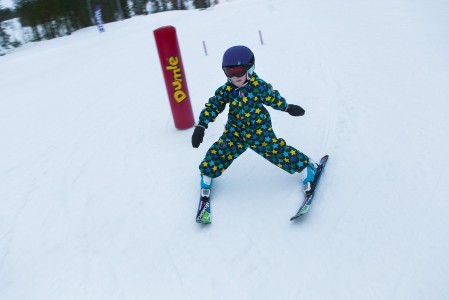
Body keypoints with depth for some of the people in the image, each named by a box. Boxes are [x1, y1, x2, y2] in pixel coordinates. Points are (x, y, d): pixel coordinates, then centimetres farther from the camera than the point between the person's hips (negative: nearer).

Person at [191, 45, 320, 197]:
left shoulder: (259, 86, -17)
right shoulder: (226, 90, -10)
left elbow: (274, 99, -1)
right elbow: (213, 106, -5)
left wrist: (288, 108, 16)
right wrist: (201, 126, -13)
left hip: (260, 131, -2)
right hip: (235, 132, 2)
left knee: (278, 151, -2)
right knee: (217, 153, -7)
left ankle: (307, 167, 20)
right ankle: (207, 176, 22)